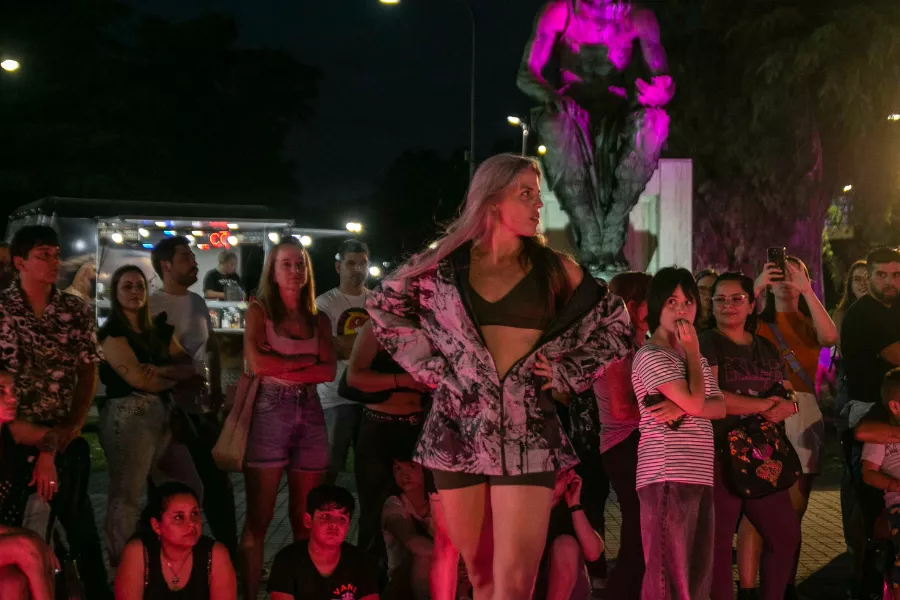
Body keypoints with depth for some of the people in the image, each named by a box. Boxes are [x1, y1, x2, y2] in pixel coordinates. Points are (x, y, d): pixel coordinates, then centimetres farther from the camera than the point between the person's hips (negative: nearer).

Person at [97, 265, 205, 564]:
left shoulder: (160, 330, 18)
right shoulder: (112, 332, -3)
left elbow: (189, 365, 7)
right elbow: (137, 378, -13)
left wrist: (161, 370, -13)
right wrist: (178, 378, 1)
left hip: (162, 414, 8)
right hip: (127, 416, -7)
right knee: (126, 494, -7)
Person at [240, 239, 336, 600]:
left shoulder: (318, 319, 15)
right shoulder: (259, 310, 6)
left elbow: (329, 371, 1)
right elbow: (256, 363, -10)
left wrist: (280, 368, -8)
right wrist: (303, 361, -1)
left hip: (310, 412, 4)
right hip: (270, 412, -4)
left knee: (305, 518, 6)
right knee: (259, 517, -3)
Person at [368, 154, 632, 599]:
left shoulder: (555, 270, 7)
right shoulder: (446, 263, 5)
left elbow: (616, 323, 16)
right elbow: (384, 308, 16)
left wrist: (567, 372, 5)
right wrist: (430, 366, 7)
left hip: (526, 432, -1)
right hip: (458, 429, 1)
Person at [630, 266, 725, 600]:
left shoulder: (694, 357, 21)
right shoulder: (651, 355, -6)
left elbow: (719, 408, 8)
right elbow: (695, 402, -15)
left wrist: (681, 409, -11)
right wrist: (693, 352, -3)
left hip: (699, 475, 8)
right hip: (666, 476, -8)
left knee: (698, 571, 8)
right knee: (668, 572, -9)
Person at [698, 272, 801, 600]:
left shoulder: (766, 348, 16)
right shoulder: (706, 343, -5)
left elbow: (788, 394, 16)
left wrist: (787, 407, -10)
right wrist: (764, 406, -11)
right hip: (719, 456, -7)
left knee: (786, 534, 12)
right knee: (718, 543, -3)